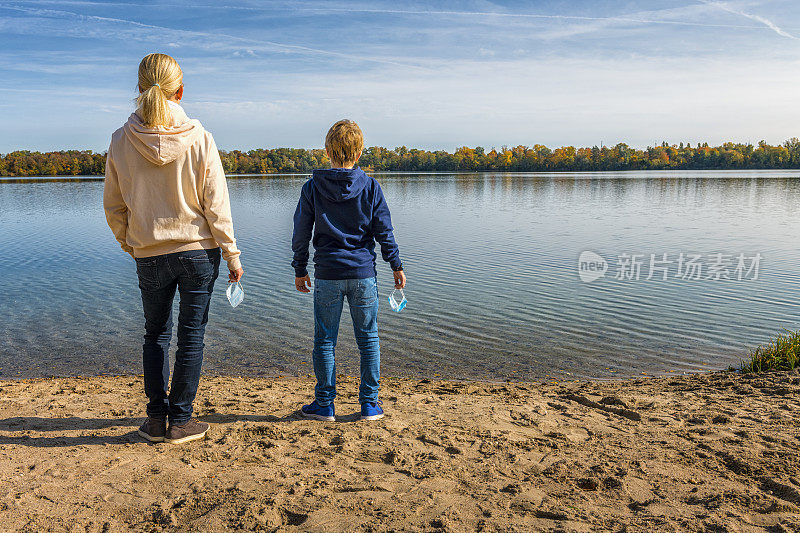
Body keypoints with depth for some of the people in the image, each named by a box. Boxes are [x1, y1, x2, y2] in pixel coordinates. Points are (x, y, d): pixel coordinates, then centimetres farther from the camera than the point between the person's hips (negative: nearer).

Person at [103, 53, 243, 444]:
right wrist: (232, 254, -1)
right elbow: (216, 204, -8)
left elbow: (113, 207, 4)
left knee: (155, 335, 17)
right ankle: (180, 421, 16)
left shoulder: (121, 141, -2)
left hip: (149, 255, 2)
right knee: (192, 336, 8)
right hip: (198, 250, -2)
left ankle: (157, 418, 22)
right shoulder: (198, 138, -8)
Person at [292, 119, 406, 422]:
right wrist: (396, 266, 8)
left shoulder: (312, 187, -1)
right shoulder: (370, 187, -1)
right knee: (368, 338, 10)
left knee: (324, 340, 9)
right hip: (363, 273, 1)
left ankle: (324, 405, 16)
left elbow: (301, 234, 2)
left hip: (327, 276, 0)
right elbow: (384, 231, 0)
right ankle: (369, 404, 15)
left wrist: (300, 270, 11)